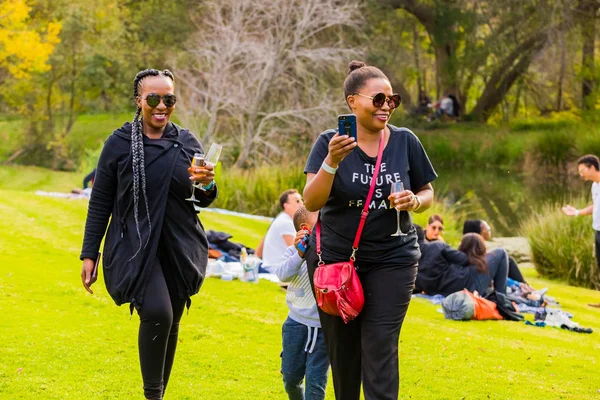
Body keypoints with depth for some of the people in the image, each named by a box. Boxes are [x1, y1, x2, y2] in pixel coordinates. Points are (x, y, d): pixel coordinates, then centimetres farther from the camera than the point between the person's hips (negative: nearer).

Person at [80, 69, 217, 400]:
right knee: (157, 313, -24)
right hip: (135, 247, -4)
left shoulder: (187, 142, 5)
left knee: (170, 324, 9)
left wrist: (206, 186, -12)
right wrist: (89, 254, -1)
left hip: (179, 248, 4)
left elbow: (203, 201, 12)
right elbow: (100, 203, 1)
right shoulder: (119, 143, -3)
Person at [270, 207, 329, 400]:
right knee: (291, 376, 15)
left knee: (315, 380, -5)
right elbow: (283, 274, -20)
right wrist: (300, 254, -34)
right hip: (297, 322, 2)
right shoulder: (294, 251, -4)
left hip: (325, 326, -2)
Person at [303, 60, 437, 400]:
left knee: (380, 349, -9)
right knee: (343, 349, 10)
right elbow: (312, 202, -15)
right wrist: (332, 162, -30)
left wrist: (414, 202, -15)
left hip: (392, 260, 0)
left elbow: (428, 194, 8)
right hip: (335, 258, 0)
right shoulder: (330, 143, -6)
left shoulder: (405, 141, -2)